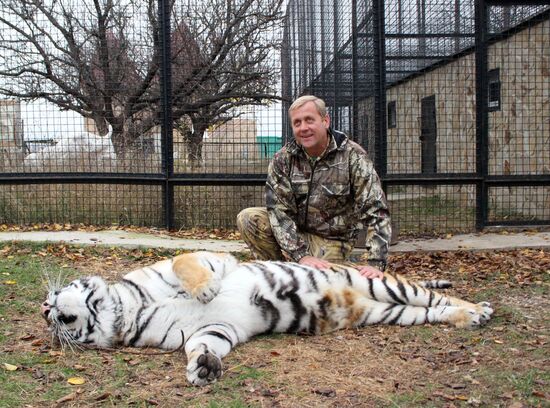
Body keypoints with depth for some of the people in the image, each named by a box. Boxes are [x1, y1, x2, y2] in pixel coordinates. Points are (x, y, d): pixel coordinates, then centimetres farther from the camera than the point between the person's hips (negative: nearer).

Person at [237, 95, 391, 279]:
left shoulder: (353, 156, -15)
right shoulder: (282, 159, -8)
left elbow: (376, 211, -20)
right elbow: (278, 210, -15)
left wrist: (375, 264, -30)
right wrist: (301, 255, -27)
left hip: (330, 240, -2)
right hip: (294, 231, 3)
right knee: (248, 218, -19)